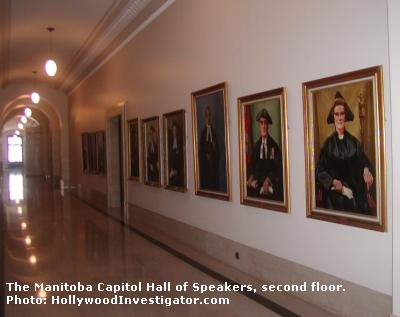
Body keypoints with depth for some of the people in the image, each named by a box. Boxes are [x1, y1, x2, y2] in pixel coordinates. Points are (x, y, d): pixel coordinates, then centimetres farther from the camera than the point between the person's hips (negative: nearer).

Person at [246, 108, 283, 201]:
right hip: (258, 179, 4)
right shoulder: (256, 145, 12)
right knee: (250, 186, -20)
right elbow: (252, 164, 13)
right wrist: (251, 176, -4)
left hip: (271, 181, -4)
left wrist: (268, 180, -15)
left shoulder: (273, 145, -5)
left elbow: (277, 166, -5)